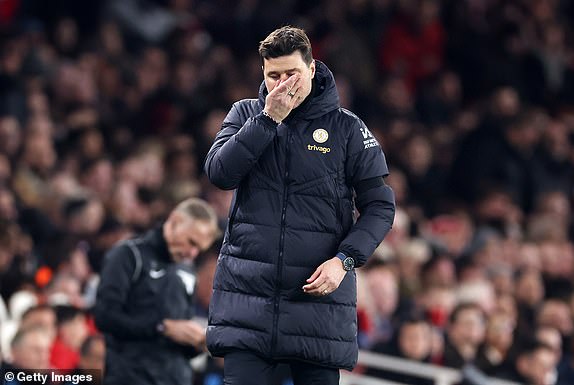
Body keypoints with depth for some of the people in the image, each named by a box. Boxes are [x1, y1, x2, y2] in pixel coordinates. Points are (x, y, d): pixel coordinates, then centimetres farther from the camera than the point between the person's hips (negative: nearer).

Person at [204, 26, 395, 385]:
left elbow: (380, 206, 4)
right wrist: (268, 119, -12)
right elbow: (219, 173, -7)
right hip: (247, 290, 1)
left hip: (319, 293, -1)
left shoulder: (347, 128, 4)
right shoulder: (245, 114, 9)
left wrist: (345, 260, -10)